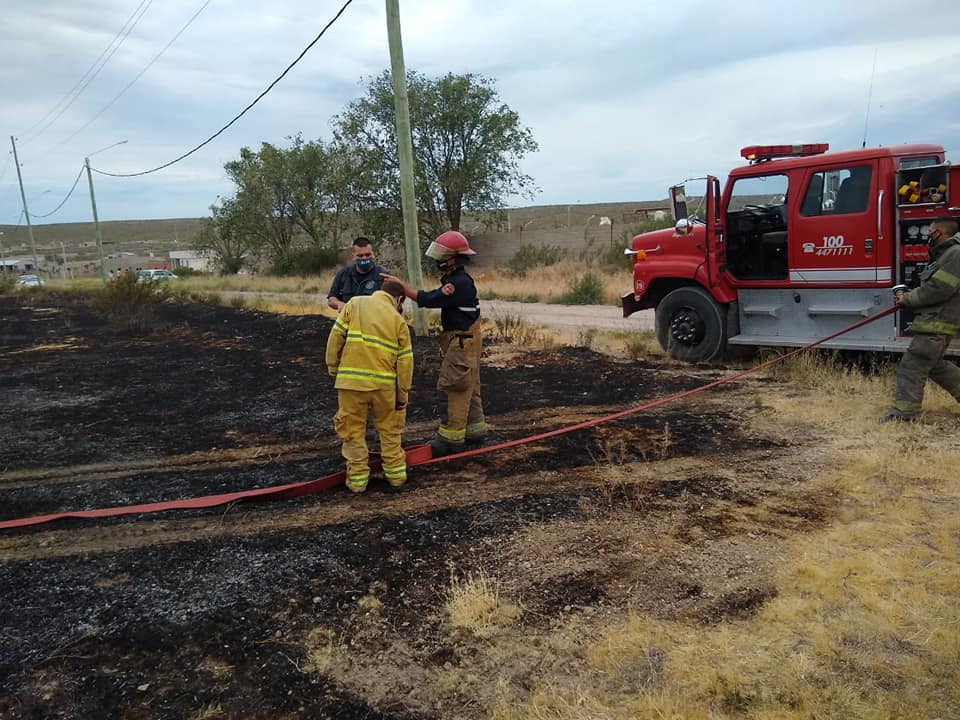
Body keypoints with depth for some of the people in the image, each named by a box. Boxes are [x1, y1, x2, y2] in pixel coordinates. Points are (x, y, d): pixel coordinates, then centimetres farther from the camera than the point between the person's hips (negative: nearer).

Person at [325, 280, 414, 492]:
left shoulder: (355, 303, 5)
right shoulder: (398, 319, 4)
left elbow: (336, 337, 1)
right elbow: (405, 361, 3)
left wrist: (333, 367, 13)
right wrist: (403, 395, 10)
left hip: (351, 379, 0)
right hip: (384, 383, 1)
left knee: (353, 430, 11)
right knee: (389, 429, 18)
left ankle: (357, 478, 16)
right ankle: (396, 473, 26)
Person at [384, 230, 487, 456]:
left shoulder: (460, 283, -22)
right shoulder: (455, 279, 12)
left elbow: (427, 299, -23)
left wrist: (401, 284, -17)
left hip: (462, 343, -10)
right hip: (460, 341, 10)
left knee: (457, 390, -6)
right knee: (469, 388, 16)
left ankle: (451, 438, -1)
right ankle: (475, 430, 26)